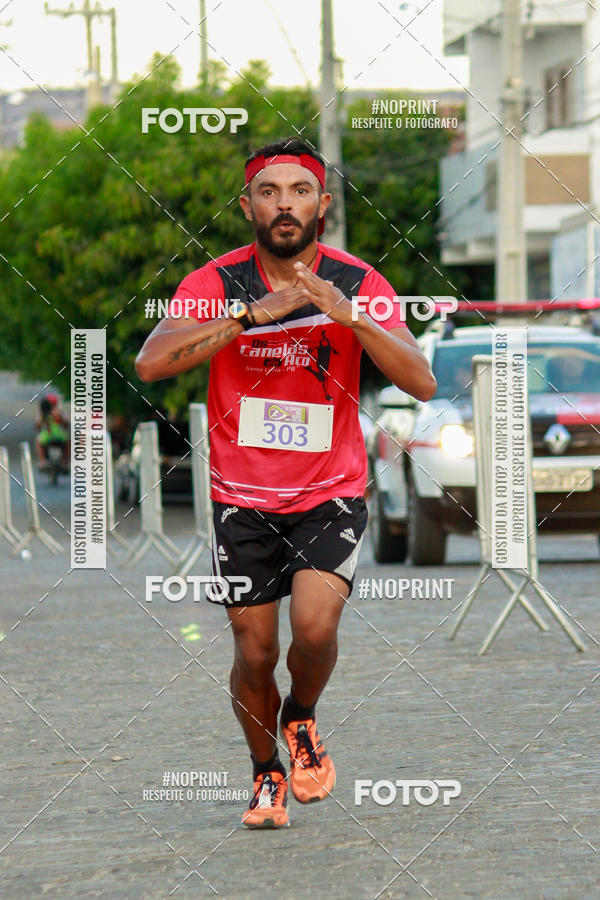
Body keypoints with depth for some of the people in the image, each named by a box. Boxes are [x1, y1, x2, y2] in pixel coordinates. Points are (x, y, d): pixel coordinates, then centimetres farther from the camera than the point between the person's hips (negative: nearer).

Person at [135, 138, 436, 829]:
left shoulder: (358, 284, -6)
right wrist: (254, 313, -30)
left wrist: (349, 315, -29)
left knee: (315, 626, -21)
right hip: (242, 498, 1)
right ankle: (266, 774, 30)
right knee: (255, 655, 3)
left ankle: (302, 721, 12)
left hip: (332, 494, -1)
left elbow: (422, 384, -15)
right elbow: (150, 363, -23)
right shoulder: (218, 283, -8)